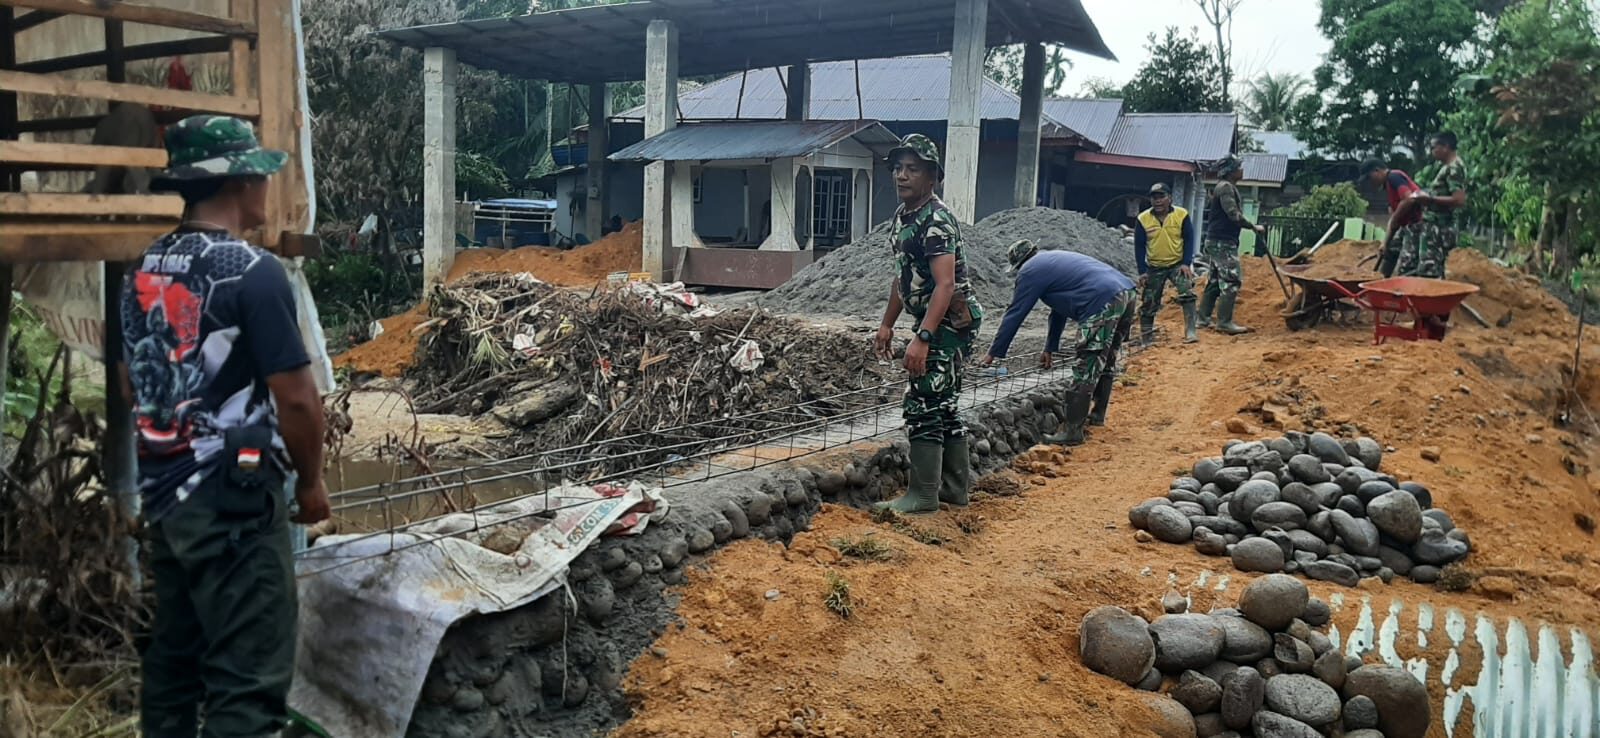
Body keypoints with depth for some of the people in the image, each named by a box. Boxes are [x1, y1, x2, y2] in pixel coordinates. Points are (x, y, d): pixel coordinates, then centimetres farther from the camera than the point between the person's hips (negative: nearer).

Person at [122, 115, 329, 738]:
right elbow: (295, 397, -17)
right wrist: (310, 481, -3)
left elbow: (133, 384, 17)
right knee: (248, 677, -3)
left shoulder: (143, 273, 9)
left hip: (163, 492, 9)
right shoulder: (253, 272, -16)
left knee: (174, 653, 19)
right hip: (235, 500, -8)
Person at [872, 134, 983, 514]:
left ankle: (922, 496, -3)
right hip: (934, 323, 10)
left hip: (950, 323, -10)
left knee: (923, 405, -9)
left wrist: (921, 339, -34)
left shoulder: (937, 220, -19)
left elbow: (946, 285, -27)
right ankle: (955, 488, 24)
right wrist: (887, 324, 21)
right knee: (943, 405, 15)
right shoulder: (902, 215, 12)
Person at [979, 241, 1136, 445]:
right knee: (1105, 361, 22)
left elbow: (1014, 314, 8)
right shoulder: (1054, 260, 32)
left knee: (1085, 370, -6)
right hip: (1127, 292, 9)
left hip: (1104, 302, -9)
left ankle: (1072, 431, -4)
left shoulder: (1030, 271, 6)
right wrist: (1050, 348, 45)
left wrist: (993, 353, 15)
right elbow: (1059, 309, 39)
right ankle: (1097, 415, 34)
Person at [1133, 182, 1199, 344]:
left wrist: (1186, 263, -15)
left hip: (1178, 263, -1)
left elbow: (1189, 240, -5)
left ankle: (1190, 331, -18)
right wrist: (1142, 271, -7)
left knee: (1187, 293, -21)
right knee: (1148, 303, 5)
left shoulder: (1182, 215, -9)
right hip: (1154, 267, 2)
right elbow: (1139, 246, -3)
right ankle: (1145, 337, 17)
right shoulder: (1143, 219, -7)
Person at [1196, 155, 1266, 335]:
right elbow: (1234, 215, -21)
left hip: (1216, 241, 10)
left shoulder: (1228, 187, 19)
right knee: (1231, 281, -10)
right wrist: (1254, 227, -13)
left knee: (1214, 281, 13)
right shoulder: (1226, 187, -13)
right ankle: (1225, 322, -11)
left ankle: (1203, 318, 16)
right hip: (1223, 243, -10)